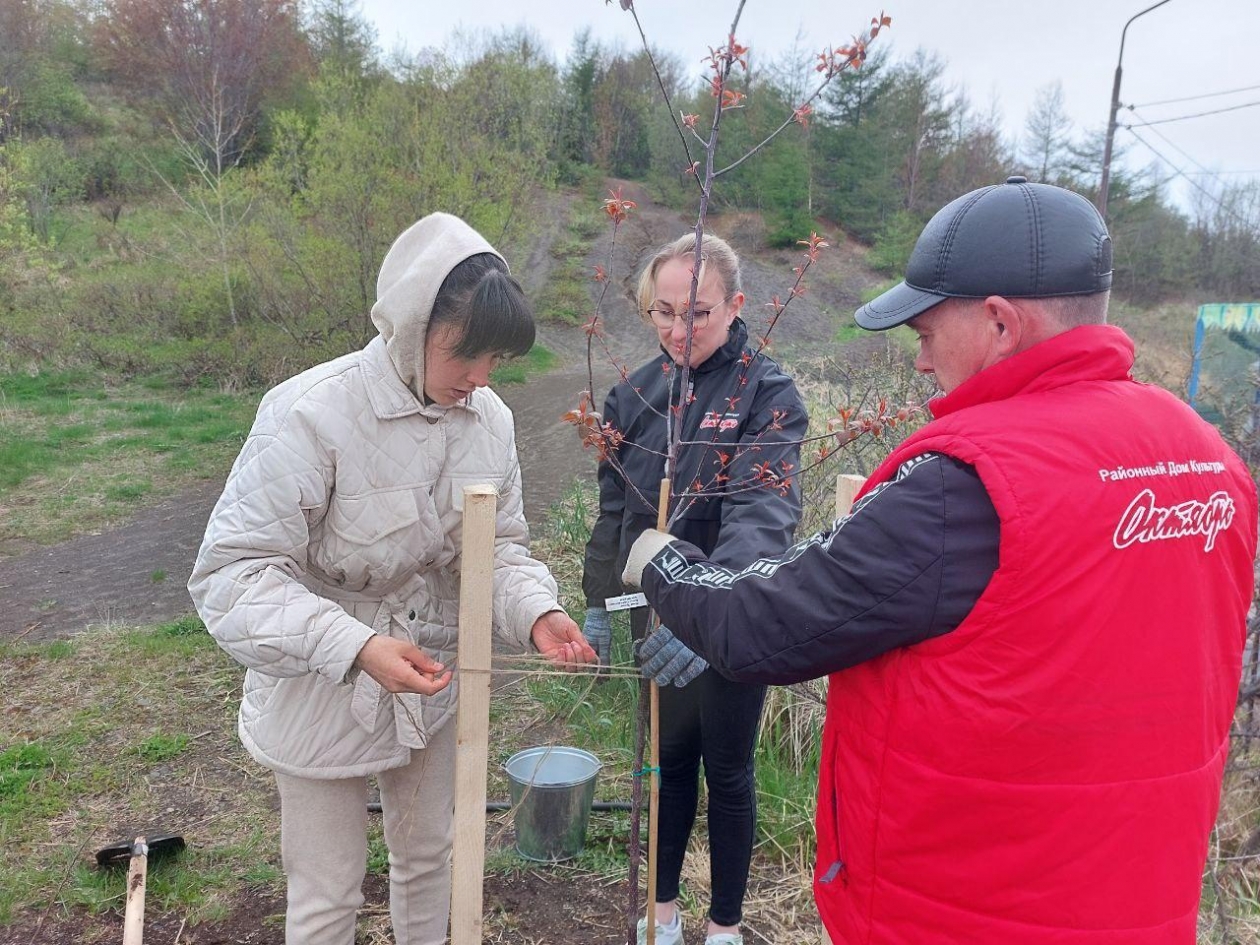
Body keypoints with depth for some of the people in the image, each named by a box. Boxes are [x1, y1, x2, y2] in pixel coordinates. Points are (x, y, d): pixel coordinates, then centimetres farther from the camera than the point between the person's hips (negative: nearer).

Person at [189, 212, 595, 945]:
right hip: (323, 698, -5)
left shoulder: (488, 418, -9)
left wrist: (535, 611, -22)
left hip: (429, 686, 5)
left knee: (428, 856, 25)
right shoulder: (312, 413, -26)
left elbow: (501, 545, -1)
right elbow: (233, 571, -24)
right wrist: (353, 648, -37)